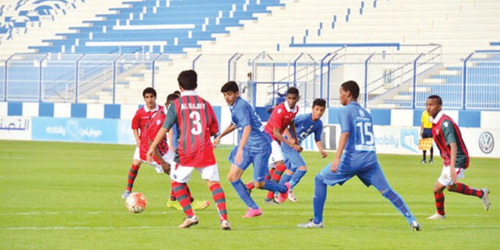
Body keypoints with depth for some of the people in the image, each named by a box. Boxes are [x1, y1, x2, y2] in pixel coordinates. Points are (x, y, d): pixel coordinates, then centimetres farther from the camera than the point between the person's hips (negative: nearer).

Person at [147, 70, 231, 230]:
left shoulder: (176, 104, 0)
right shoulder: (204, 103, 8)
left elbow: (165, 128, -7)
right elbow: (214, 129, 13)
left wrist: (152, 147, -4)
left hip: (186, 152, -2)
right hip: (205, 151, 2)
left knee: (176, 181, 16)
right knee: (213, 182, 0)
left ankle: (190, 216, 7)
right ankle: (224, 218, -14)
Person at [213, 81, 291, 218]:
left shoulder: (241, 106, -21)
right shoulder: (234, 106, 9)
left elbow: (247, 127, -34)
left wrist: (240, 150, -42)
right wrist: (219, 136, 29)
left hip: (259, 146, -9)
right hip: (247, 146, 9)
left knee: (258, 184, -4)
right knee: (232, 177, -2)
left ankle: (284, 188, 27)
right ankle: (253, 208, 4)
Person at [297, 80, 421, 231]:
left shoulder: (345, 111, -2)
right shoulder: (365, 113, 19)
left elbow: (345, 133, -17)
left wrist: (337, 158, -26)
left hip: (351, 159, -5)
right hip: (370, 159, 5)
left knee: (320, 180, 11)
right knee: (386, 191, 3)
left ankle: (317, 221, 9)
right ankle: (411, 220, -11)